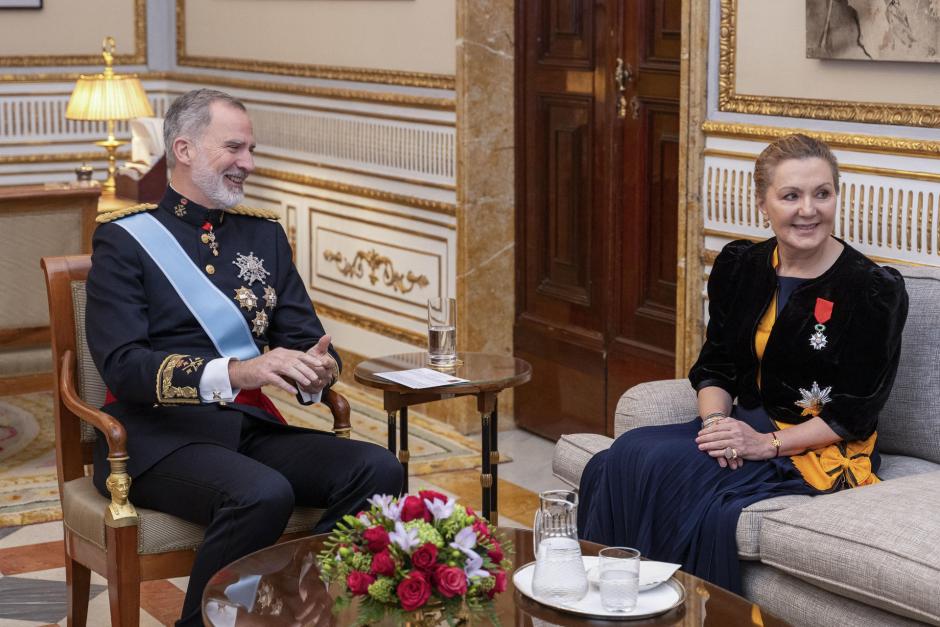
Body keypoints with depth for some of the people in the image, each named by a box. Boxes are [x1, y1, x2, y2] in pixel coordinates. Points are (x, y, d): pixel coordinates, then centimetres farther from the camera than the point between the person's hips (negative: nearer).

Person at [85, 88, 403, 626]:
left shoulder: (265, 233, 15)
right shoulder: (125, 239, -2)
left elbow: (305, 336, 13)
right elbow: (123, 365, -13)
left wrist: (315, 370, -13)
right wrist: (235, 372, -28)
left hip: (255, 427, 6)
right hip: (162, 437, -5)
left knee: (378, 470, -19)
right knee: (263, 495, -34)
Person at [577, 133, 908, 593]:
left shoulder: (874, 289, -9)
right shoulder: (739, 267, 7)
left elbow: (855, 413, -9)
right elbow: (715, 366, 12)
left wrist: (767, 444, -18)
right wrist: (716, 420, -10)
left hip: (822, 451, -5)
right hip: (742, 427, 6)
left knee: (665, 470, -28)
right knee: (614, 464, -22)